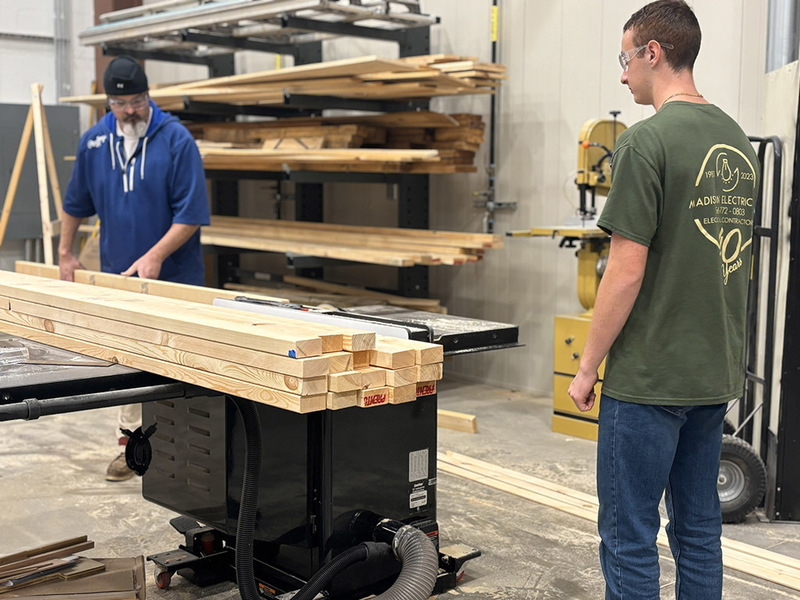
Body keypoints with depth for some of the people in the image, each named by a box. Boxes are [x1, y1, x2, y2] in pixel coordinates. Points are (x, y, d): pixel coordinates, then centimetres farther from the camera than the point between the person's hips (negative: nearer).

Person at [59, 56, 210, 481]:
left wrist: (156, 255, -20)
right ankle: (132, 443, 20)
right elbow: (76, 203, 17)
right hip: (118, 273, 4)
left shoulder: (177, 140, -10)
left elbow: (191, 213, -14)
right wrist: (65, 253, 16)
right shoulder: (94, 142, 4)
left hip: (174, 275, -4)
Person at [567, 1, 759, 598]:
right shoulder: (740, 142, 11)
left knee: (629, 537, 2)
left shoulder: (648, 140, -15)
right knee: (698, 527, 17)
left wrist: (587, 367, -8)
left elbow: (626, 273, -18)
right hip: (718, 372, 8)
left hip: (648, 377, -8)